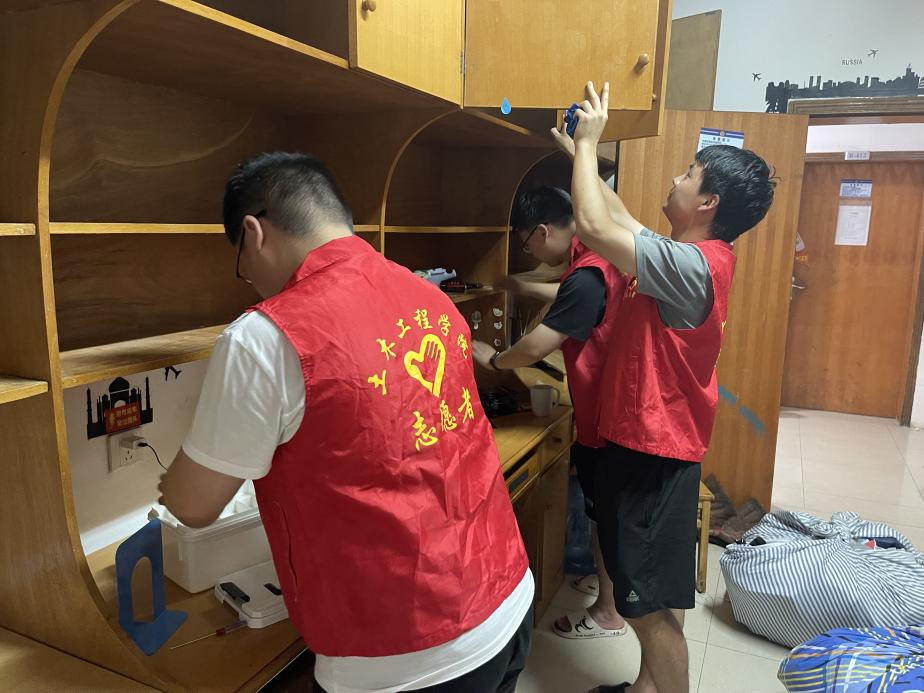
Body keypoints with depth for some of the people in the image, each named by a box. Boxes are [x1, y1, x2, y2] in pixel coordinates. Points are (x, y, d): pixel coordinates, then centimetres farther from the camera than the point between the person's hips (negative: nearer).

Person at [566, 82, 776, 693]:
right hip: (651, 441, 10)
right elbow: (620, 217, 17)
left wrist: (588, 142, -11)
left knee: (652, 605, 4)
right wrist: (583, 152, 20)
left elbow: (594, 227, -25)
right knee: (652, 595, 23)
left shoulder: (691, 266, -23)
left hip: (653, 453, -10)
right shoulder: (703, 256, 7)